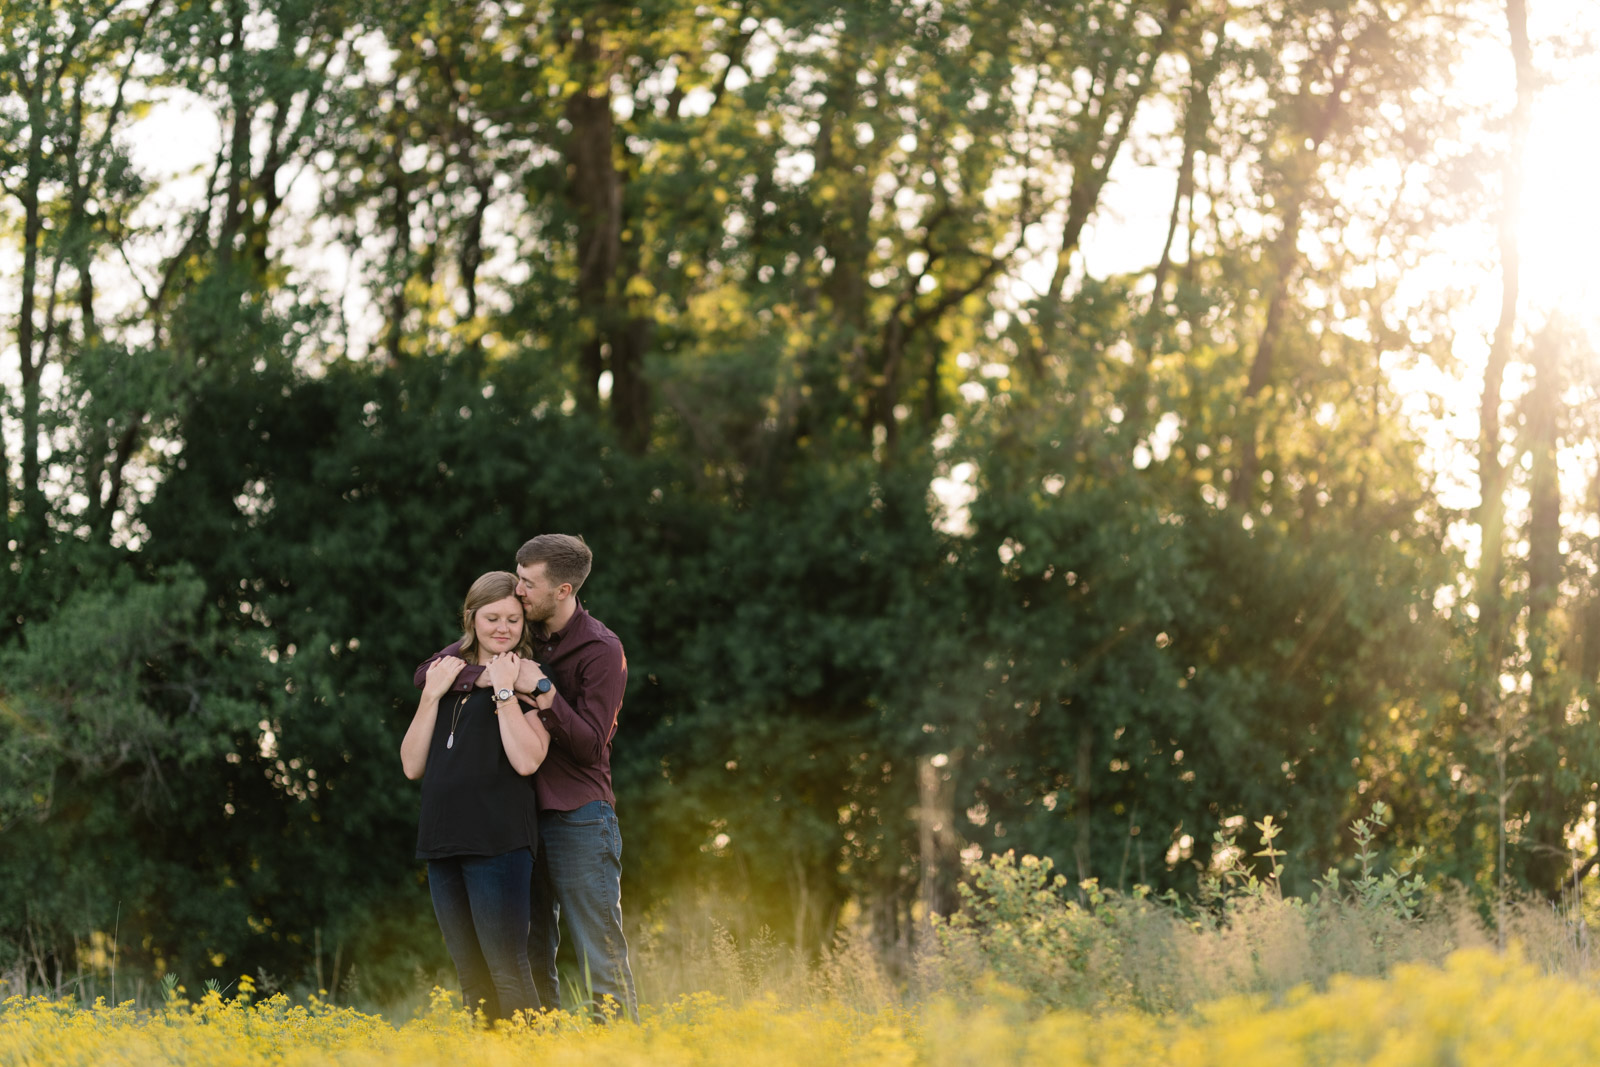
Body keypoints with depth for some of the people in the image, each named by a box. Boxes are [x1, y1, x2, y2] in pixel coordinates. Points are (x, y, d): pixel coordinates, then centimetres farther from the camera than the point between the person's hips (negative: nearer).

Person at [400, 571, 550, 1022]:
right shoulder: (448, 675, 16)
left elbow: (527, 761, -13)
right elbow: (413, 765, 11)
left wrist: (504, 690, -12)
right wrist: (431, 694, 2)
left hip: (499, 840, -6)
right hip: (444, 839, 6)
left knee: (507, 971, -9)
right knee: (470, 976, 10)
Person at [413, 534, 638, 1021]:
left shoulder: (602, 651, -9)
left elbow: (590, 745, -14)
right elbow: (427, 672, 7)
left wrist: (543, 690, -22)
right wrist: (482, 676, -12)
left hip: (579, 817, -6)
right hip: (523, 813, 6)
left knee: (601, 958, -7)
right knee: (530, 960, 8)